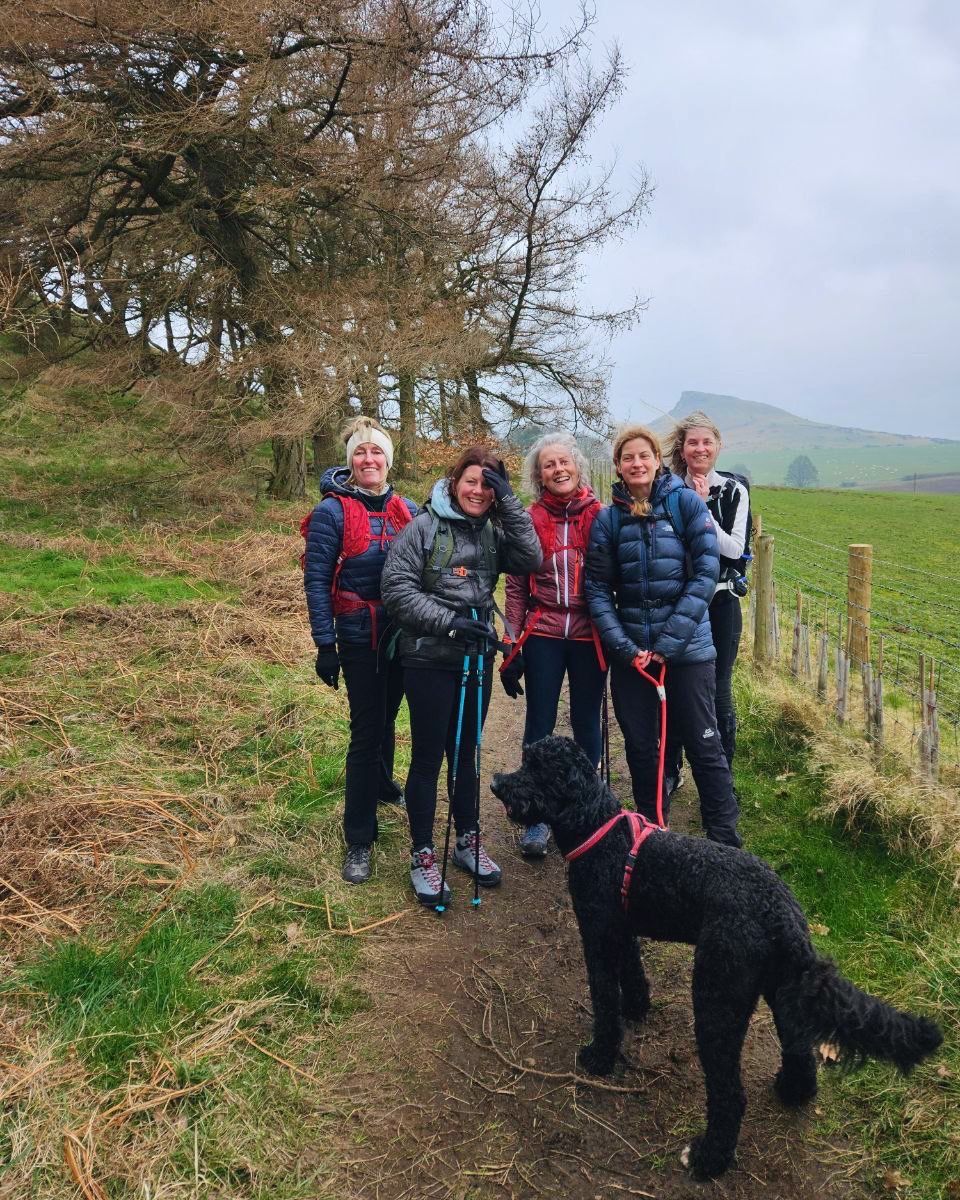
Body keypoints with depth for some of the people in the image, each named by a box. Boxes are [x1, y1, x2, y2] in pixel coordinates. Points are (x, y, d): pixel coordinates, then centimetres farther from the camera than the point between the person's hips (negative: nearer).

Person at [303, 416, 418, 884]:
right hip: (360, 638, -4)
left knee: (386, 717, 20)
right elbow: (316, 581, -10)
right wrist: (325, 644, -14)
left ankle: (382, 783, 47)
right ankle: (358, 839, 6)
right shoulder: (332, 511, -9)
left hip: (404, 635, 5)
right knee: (366, 729, -4)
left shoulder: (407, 510, 4)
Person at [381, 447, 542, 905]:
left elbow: (530, 558, -9)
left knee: (466, 752, 17)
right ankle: (422, 855, 18)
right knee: (428, 756, 4)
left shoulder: (493, 532, 6)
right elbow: (397, 589, -12)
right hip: (429, 659, -4)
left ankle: (468, 841, 33)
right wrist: (449, 621, -18)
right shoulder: (424, 527, -8)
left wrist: (508, 500, -12)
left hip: (477, 658, 5)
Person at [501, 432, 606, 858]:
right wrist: (512, 647, 0)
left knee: (586, 724, 10)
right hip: (543, 637, 0)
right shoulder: (530, 520, 2)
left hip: (589, 637, 0)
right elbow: (516, 586, 3)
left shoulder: (600, 516, 1)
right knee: (539, 725, 6)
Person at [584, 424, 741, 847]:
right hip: (631, 651, 3)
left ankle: (726, 843, 18)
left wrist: (670, 641, -14)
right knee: (641, 747, 12)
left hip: (688, 648, -2)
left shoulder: (686, 502, -4)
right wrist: (624, 647, -11)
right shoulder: (608, 518, 3)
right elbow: (597, 588, 1)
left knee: (704, 746, 4)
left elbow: (706, 572, -9)